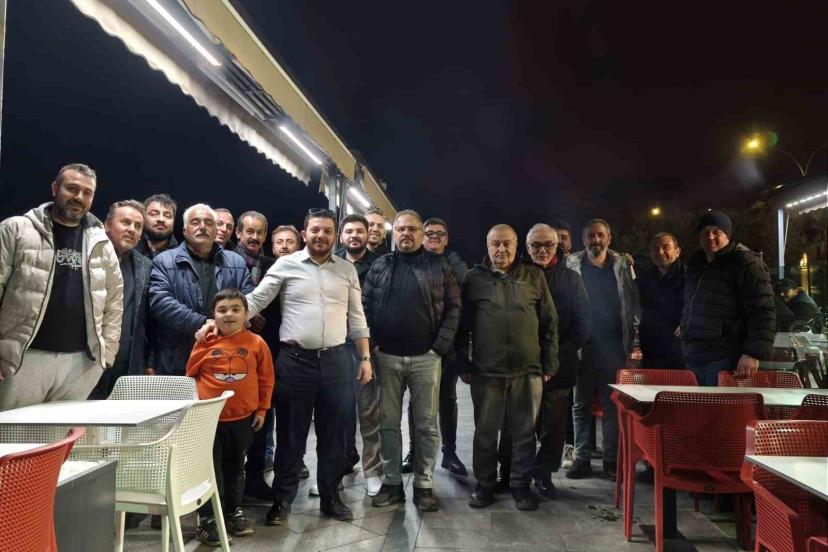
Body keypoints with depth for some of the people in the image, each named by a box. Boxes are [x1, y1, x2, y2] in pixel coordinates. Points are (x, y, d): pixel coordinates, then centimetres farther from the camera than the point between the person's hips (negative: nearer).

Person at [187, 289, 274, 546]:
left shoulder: (256, 343, -5)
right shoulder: (205, 343, -6)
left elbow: (266, 379, 2)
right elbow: (191, 375, 4)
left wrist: (261, 409, 3)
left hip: (243, 418, 2)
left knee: (235, 466, 18)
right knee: (210, 469, 5)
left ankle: (234, 510, 34)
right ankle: (208, 518, 18)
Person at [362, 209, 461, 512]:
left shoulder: (440, 266, 2)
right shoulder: (380, 266, 7)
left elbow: (453, 307, -1)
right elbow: (365, 306, 5)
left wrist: (441, 345, -10)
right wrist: (372, 344, -6)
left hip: (425, 357, -1)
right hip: (387, 356, 2)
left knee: (426, 424, 6)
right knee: (388, 422, 9)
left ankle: (424, 484, 19)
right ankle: (392, 482, 22)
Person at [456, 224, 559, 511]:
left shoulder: (534, 276, 6)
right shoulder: (474, 278, 5)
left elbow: (549, 323, 7)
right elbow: (462, 325, 5)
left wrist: (549, 364, 4)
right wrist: (463, 364, 1)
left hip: (528, 370, 1)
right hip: (485, 371, 0)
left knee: (525, 432, 9)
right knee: (485, 432, 10)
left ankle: (521, 484, 25)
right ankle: (484, 484, 25)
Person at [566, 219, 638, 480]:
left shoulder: (622, 265, 6)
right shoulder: (572, 264, 1)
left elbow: (633, 302, 5)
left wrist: (631, 339, -3)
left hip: (613, 345, 1)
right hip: (583, 344, -1)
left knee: (613, 405, 6)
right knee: (581, 404, 6)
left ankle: (611, 460, 16)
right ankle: (581, 459, 15)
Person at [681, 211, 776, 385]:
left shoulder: (745, 262, -8)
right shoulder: (695, 263, 16)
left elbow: (762, 312, -16)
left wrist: (754, 353, -23)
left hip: (724, 359, -7)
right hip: (693, 357, 8)